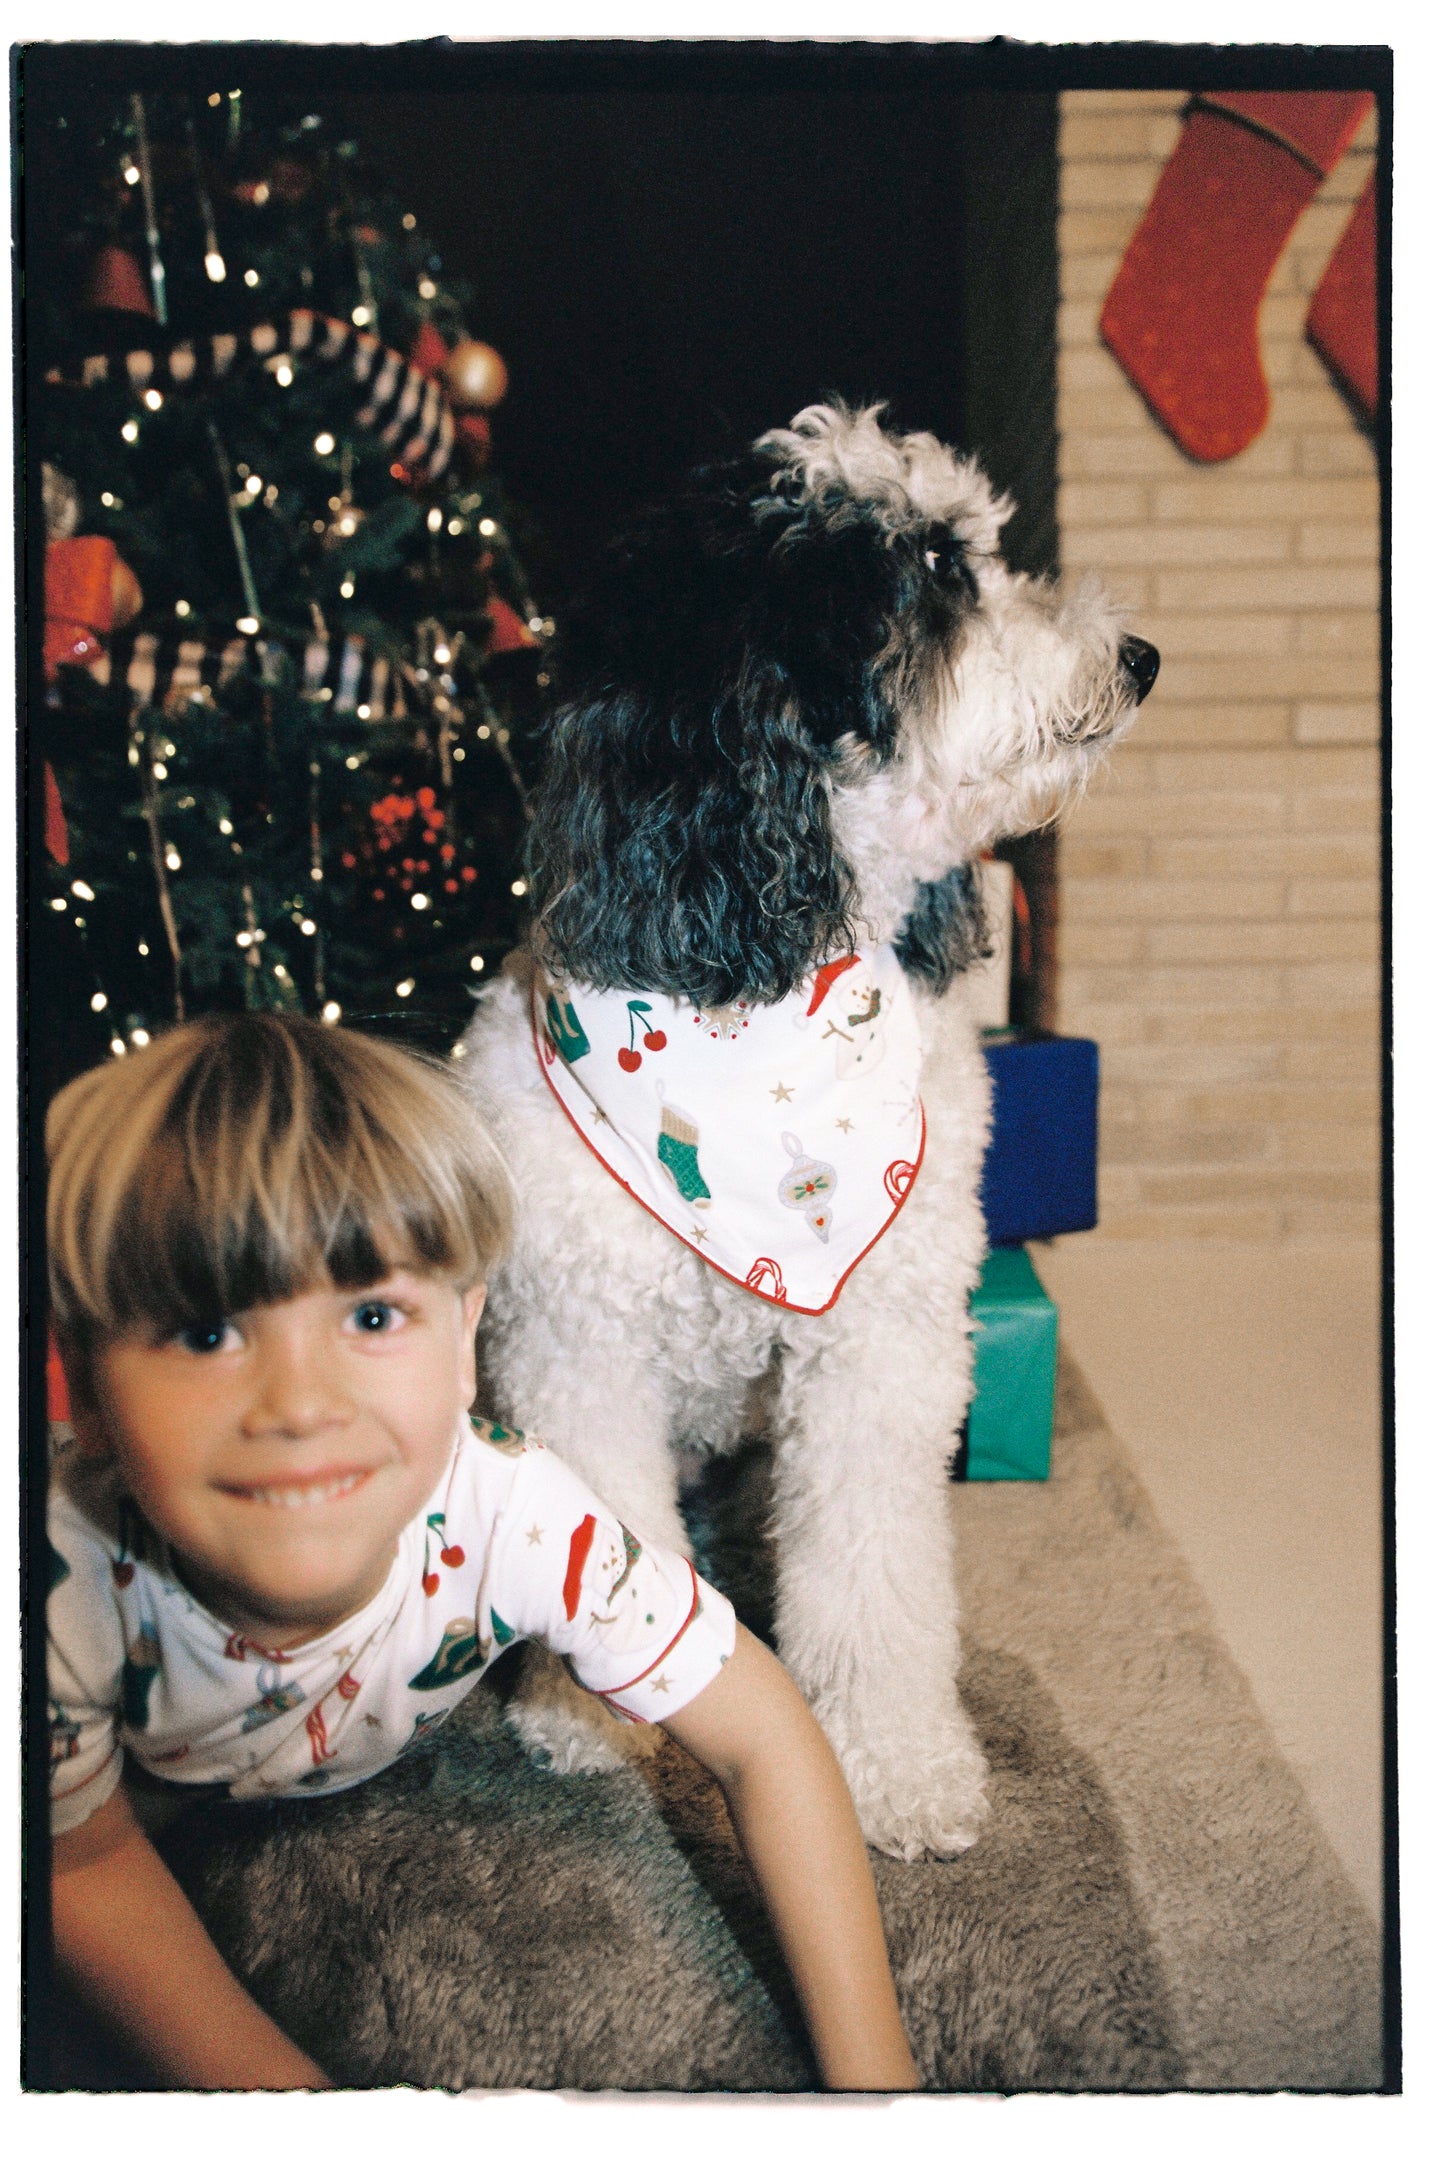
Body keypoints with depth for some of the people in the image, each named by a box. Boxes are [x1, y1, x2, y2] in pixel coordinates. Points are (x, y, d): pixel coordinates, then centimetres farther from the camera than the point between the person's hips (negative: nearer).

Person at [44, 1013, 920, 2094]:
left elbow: (762, 1741, -30)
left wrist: (872, 2073, -34)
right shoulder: (65, 1590, -42)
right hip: (175, 1804, 0)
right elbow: (85, 1860, -23)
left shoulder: (515, 1518, -42)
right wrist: (283, 2086, -33)